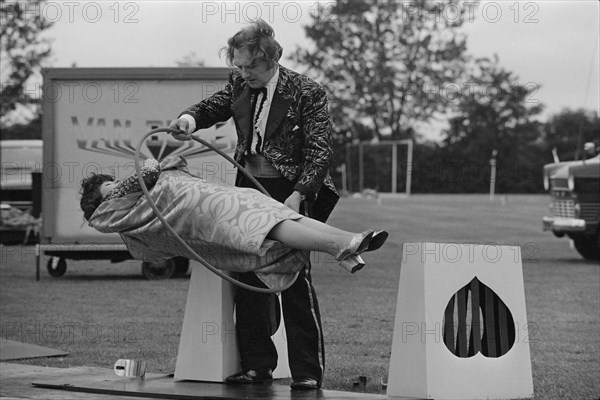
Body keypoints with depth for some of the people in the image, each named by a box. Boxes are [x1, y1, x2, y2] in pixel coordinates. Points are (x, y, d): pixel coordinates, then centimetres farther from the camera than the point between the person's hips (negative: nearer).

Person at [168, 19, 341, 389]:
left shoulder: (307, 93, -8)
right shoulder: (240, 85, 8)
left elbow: (319, 151, -11)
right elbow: (214, 106, 26)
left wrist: (298, 195, -22)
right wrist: (191, 117, 2)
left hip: (289, 193, -6)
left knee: (295, 280, -7)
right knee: (248, 280, 5)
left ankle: (308, 370, -2)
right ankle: (256, 365, 13)